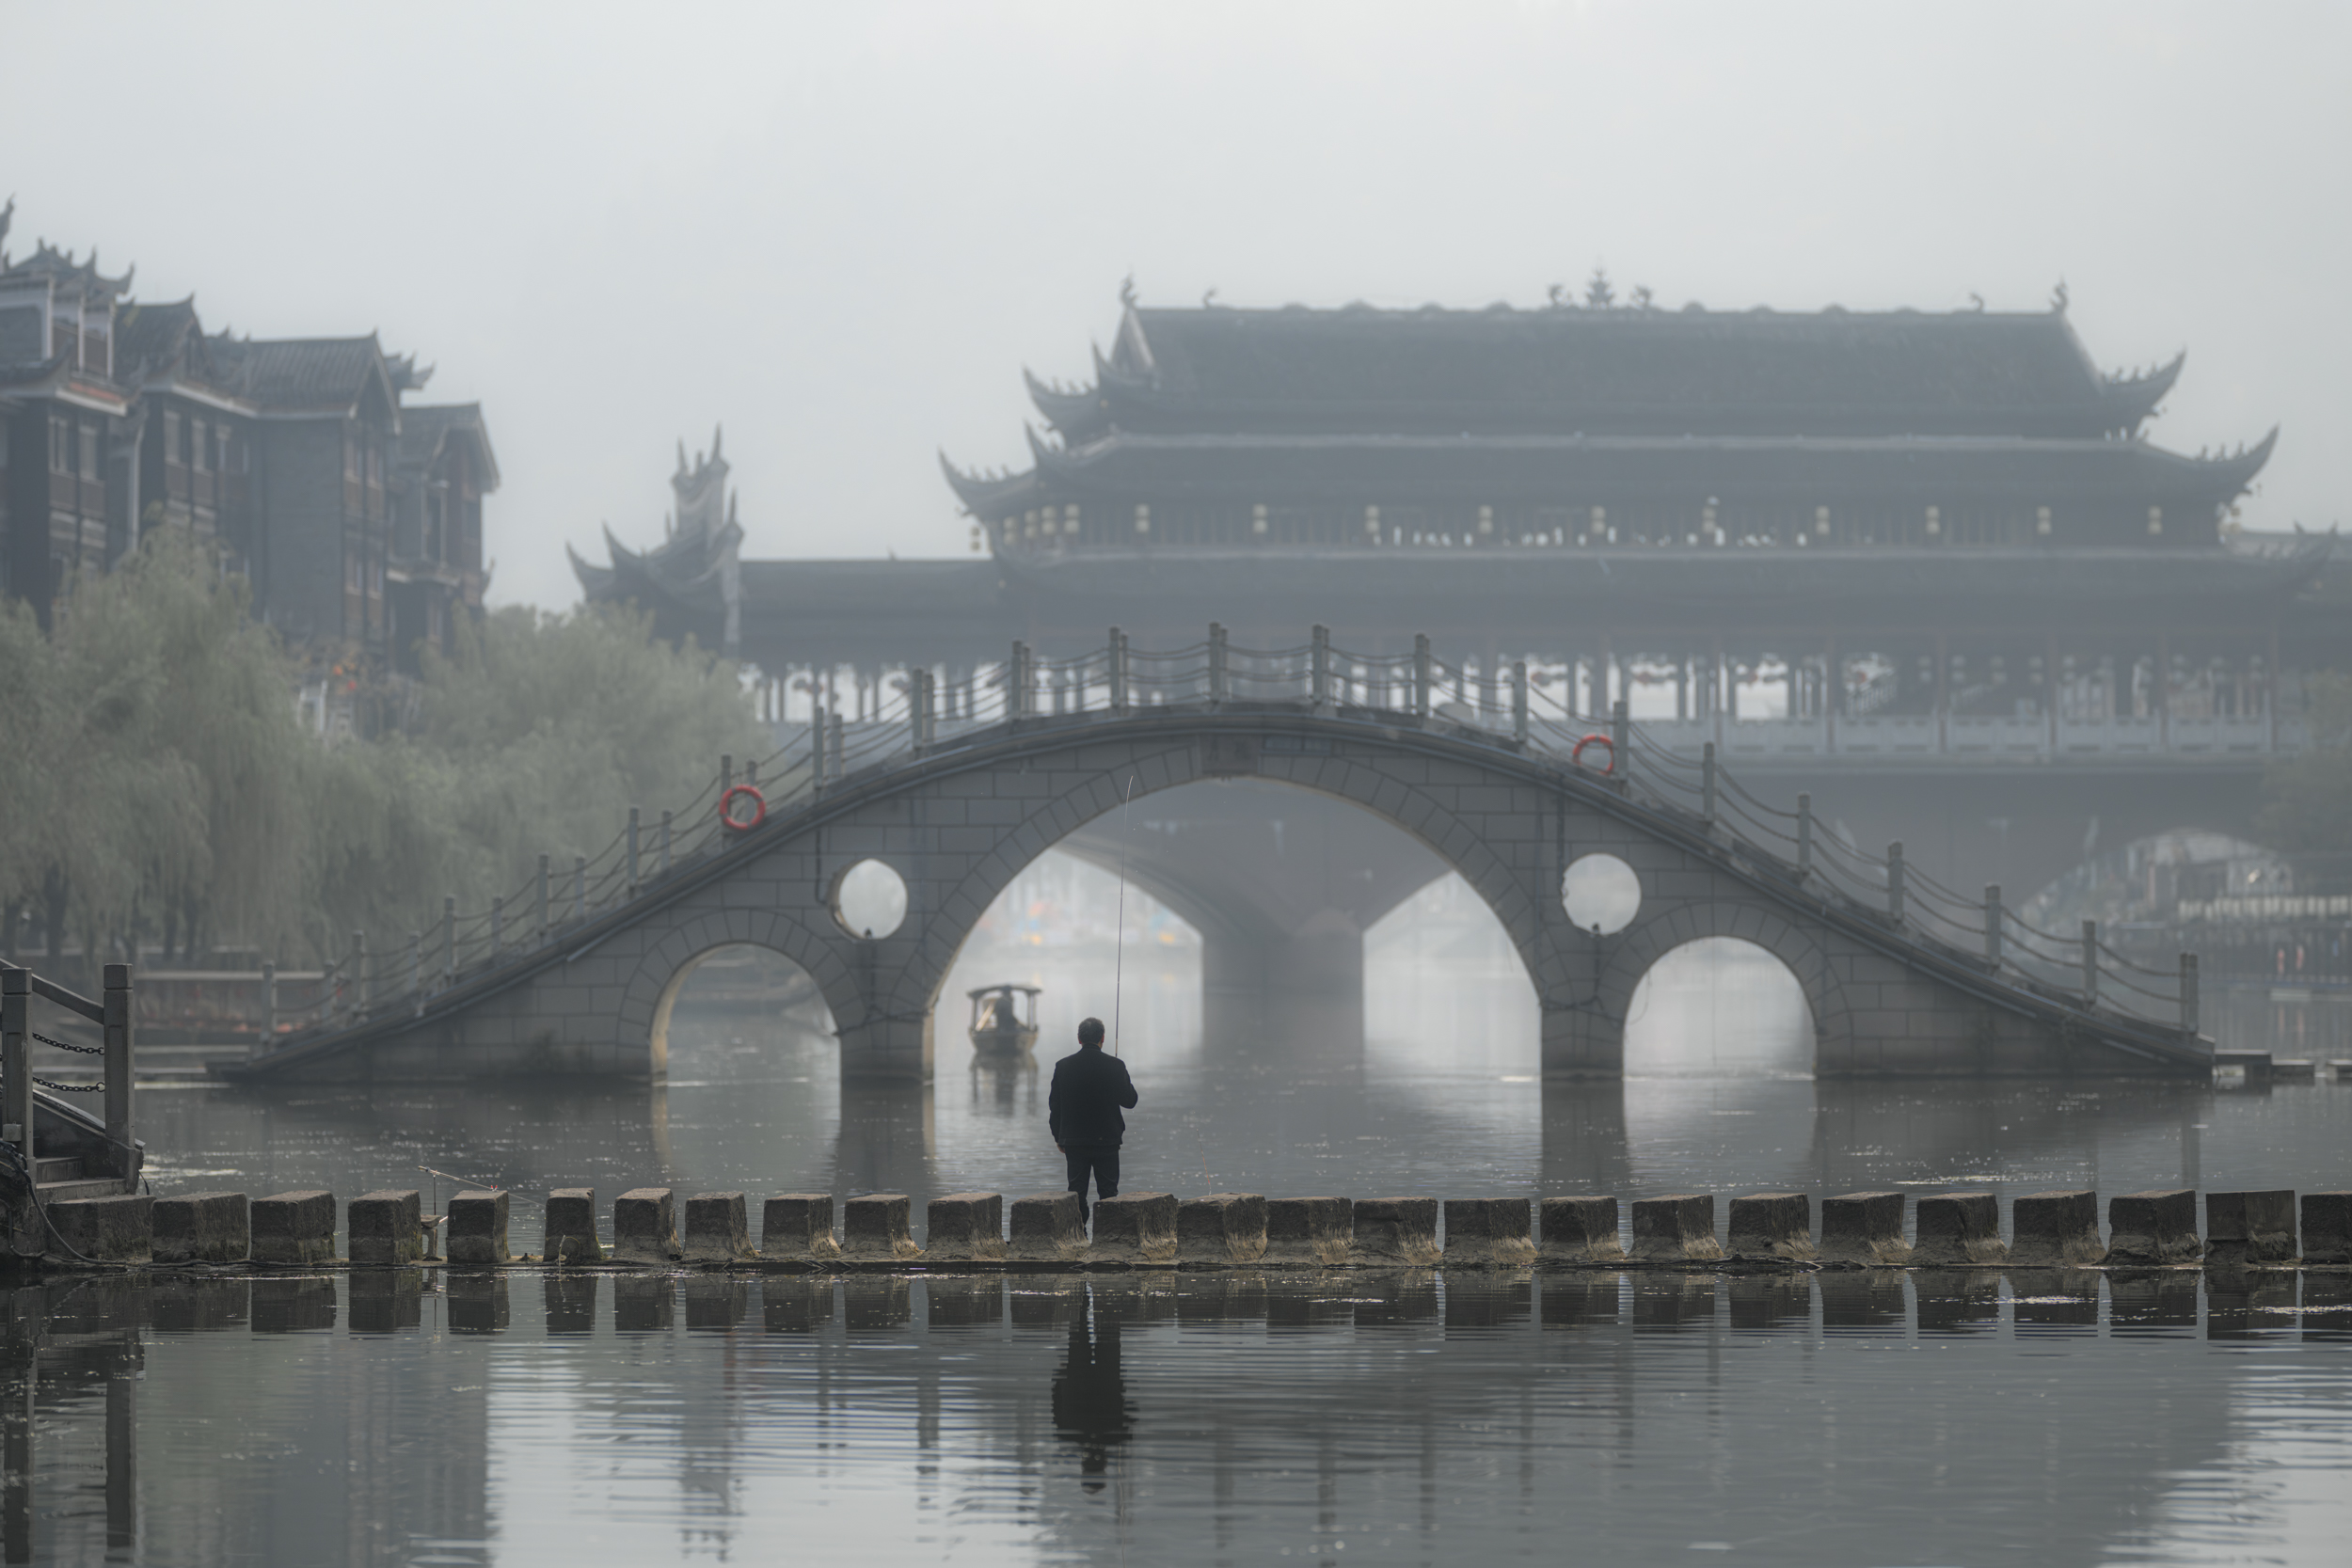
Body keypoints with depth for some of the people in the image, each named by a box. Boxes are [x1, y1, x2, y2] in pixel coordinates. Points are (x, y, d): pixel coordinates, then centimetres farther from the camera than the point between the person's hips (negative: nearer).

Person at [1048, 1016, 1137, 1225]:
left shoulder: (1063, 1066, -3)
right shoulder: (1115, 1066, -9)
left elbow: (1054, 1105, 1)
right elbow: (1129, 1101, -2)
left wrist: (1058, 1137, 12)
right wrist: (1127, 1082, 18)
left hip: (1074, 1141, 1)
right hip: (1107, 1140, -1)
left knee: (1077, 1193, 7)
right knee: (1108, 1192, 5)